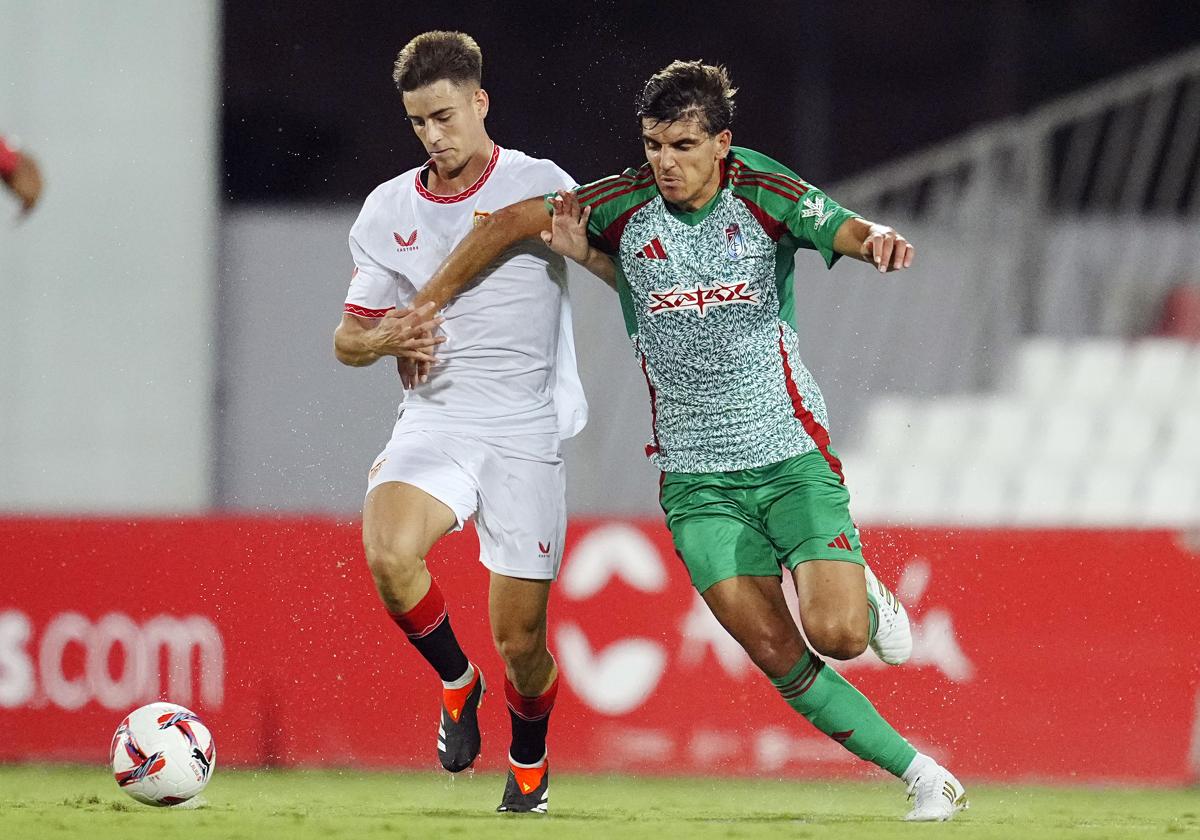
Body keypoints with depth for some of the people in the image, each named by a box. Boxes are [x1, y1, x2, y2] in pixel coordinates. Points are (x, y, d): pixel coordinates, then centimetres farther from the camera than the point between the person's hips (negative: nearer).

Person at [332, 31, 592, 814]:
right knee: (388, 552, -30)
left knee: (520, 641, -1)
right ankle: (456, 682, -1)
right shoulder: (389, 210, 8)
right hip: (434, 419, 2)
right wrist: (385, 339, -9)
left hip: (525, 433, -2)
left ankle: (529, 761, 32)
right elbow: (347, 339, 15)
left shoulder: (539, 186, -2)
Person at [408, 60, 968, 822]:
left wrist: (881, 239, -44)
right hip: (696, 474, 2)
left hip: (790, 452, -2)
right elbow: (507, 225, 7)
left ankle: (868, 599, 19)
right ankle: (922, 776, 5)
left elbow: (850, 232, -20)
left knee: (836, 634, -18)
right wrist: (424, 308, 7)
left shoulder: (764, 195, -7)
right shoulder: (626, 206, -3)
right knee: (779, 658, -8)